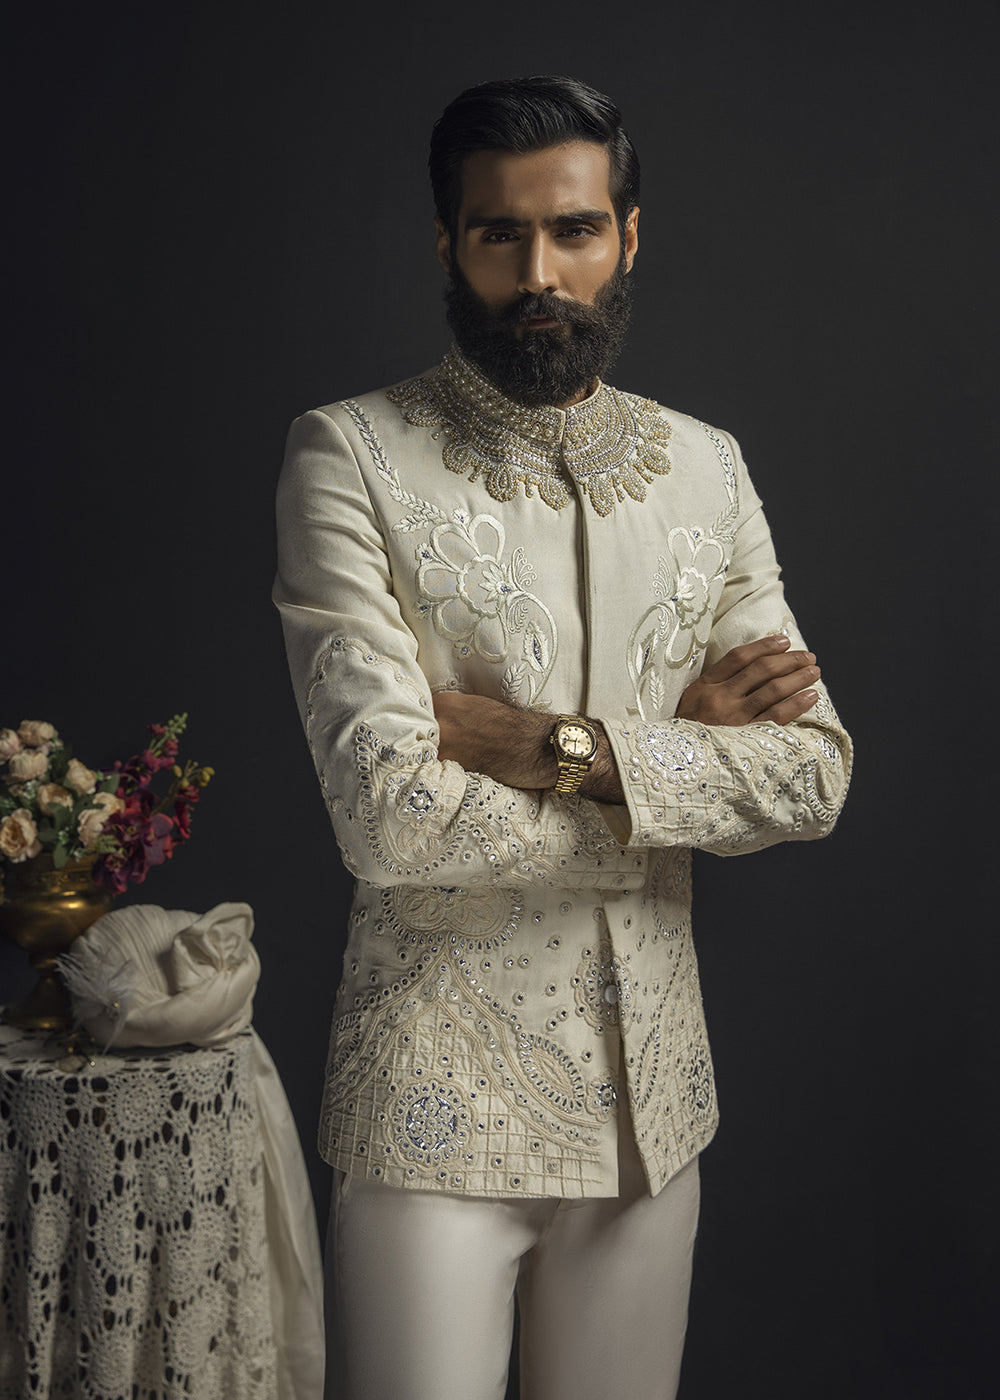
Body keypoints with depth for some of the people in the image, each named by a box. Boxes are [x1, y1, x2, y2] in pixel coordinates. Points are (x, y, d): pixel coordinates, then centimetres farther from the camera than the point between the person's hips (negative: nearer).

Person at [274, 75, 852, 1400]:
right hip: (441, 1090, -4)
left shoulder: (706, 469, 5)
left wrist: (555, 744, -17)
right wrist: (680, 744, -11)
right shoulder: (352, 458, -10)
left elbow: (814, 773, -4)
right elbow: (390, 815, -20)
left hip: (654, 1085, 5)